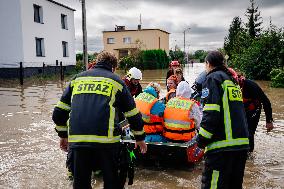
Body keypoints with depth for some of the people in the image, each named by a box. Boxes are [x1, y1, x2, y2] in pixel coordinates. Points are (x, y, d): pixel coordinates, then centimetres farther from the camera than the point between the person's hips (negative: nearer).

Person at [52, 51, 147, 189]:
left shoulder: (77, 79, 19)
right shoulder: (116, 81, 13)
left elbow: (59, 113, 18)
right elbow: (133, 114, 15)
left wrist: (63, 135, 30)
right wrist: (140, 138, 26)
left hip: (76, 139, 3)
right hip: (106, 138, -2)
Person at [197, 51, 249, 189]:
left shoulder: (213, 78, -3)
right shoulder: (233, 80, 21)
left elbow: (211, 113, -16)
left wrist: (202, 139, -8)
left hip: (223, 144, -9)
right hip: (242, 142, 9)